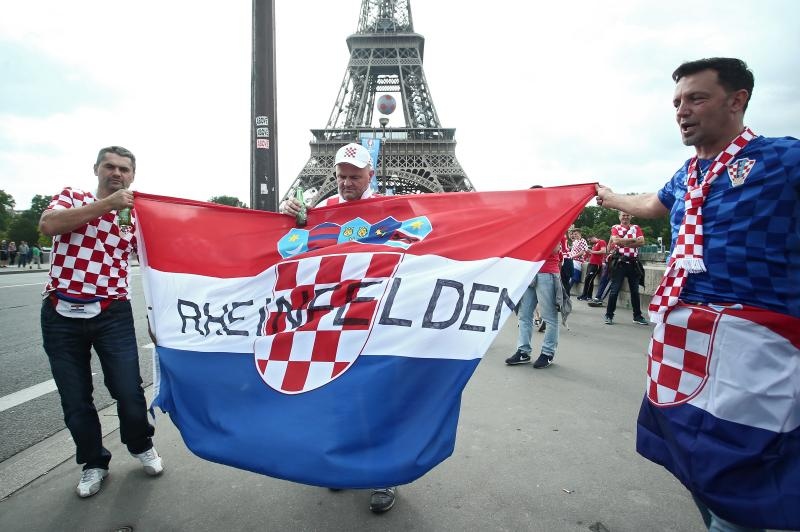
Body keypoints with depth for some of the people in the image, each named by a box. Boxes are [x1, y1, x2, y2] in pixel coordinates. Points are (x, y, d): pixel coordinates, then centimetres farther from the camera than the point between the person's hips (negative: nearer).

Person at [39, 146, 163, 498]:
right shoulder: (72, 197, 8)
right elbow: (47, 225, -14)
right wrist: (106, 204, -17)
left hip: (112, 314, 0)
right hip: (61, 315, 0)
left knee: (129, 390, 1)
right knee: (75, 398, 10)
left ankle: (141, 446, 30)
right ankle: (93, 463, 31)